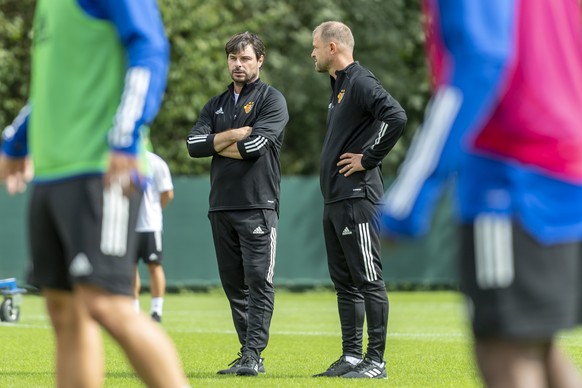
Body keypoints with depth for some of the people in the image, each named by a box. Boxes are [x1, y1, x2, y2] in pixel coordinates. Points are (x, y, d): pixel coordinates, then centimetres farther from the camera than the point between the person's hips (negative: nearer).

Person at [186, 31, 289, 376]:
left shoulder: (272, 100, 1)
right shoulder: (216, 105, 19)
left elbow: (254, 145, -14)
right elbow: (195, 145, 4)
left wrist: (216, 146, 0)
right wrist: (236, 134, -7)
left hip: (258, 205, -6)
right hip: (221, 205, 6)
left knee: (259, 281, -11)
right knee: (234, 284, 7)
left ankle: (254, 355, -13)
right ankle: (247, 354, 11)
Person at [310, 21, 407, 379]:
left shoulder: (361, 82, -12)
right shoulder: (339, 86, 19)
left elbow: (396, 117, -27)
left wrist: (369, 159, -19)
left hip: (357, 199, -10)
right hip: (335, 200, 10)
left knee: (368, 280, -7)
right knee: (344, 282, 12)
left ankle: (376, 361, -5)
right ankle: (351, 357, 17)